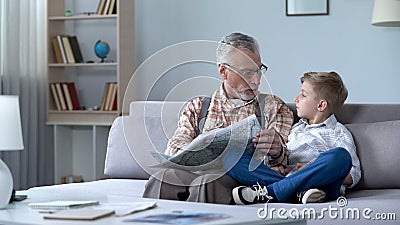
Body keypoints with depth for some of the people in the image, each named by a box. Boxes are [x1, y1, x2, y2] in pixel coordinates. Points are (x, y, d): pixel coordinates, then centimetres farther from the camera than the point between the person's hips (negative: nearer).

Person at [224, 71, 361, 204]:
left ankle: (270, 192, -32)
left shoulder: (338, 133, 15)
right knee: (231, 157, -12)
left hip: (321, 184, -4)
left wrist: (315, 171, -8)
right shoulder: (296, 128, 31)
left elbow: (353, 176, 5)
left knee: (340, 156, -36)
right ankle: (298, 192, -30)